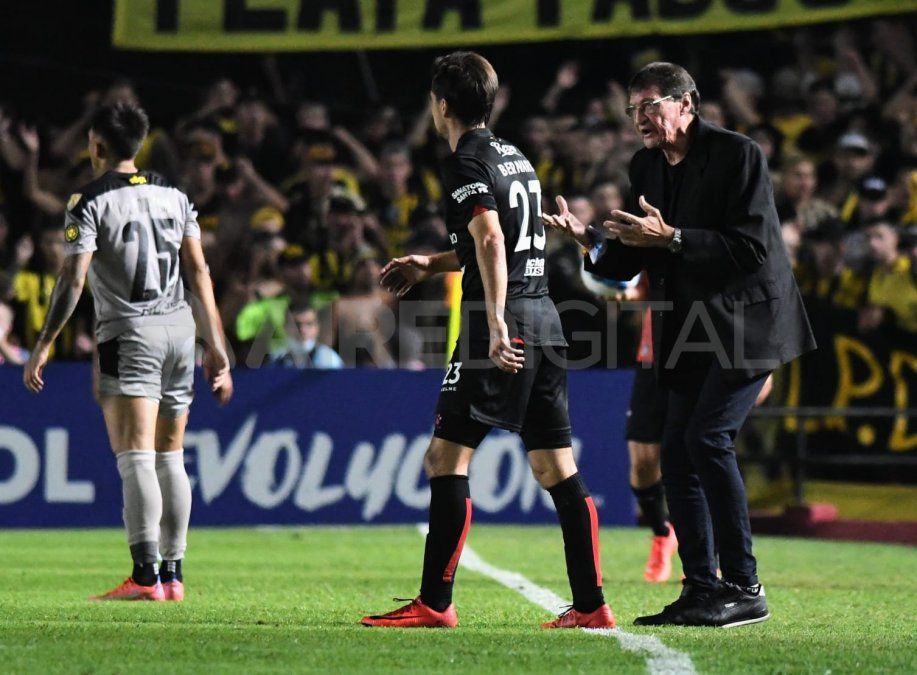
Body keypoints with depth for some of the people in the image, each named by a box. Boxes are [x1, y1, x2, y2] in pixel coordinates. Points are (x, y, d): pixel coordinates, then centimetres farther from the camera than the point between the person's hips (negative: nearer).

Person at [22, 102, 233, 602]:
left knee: (135, 457, -13)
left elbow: (73, 279, -11)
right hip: (179, 329, 6)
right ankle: (173, 574, 14)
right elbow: (199, 273, 11)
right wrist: (215, 346, 14)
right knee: (170, 458, 12)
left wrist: (44, 345, -7)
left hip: (128, 335, -6)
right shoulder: (173, 196, 13)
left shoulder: (90, 202, -4)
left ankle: (145, 576, -23)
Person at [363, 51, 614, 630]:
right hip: (545, 319, 9)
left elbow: (491, 240, -20)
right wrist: (430, 264, 35)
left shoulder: (467, 161, -6)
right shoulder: (515, 157, 20)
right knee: (557, 469, 7)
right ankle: (591, 604, 5)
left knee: (446, 460, -4)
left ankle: (435, 604, -6)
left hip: (504, 323, -9)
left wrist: (496, 324, -28)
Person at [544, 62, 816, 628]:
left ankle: (744, 589, -12)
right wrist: (590, 238, -8)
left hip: (747, 319, -8)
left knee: (708, 437, -18)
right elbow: (635, 261, 10)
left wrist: (671, 238, -26)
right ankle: (702, 589, 10)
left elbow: (752, 247, -21)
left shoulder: (738, 155, -13)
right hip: (692, 331, 8)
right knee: (678, 451, 3)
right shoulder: (647, 167, 9)